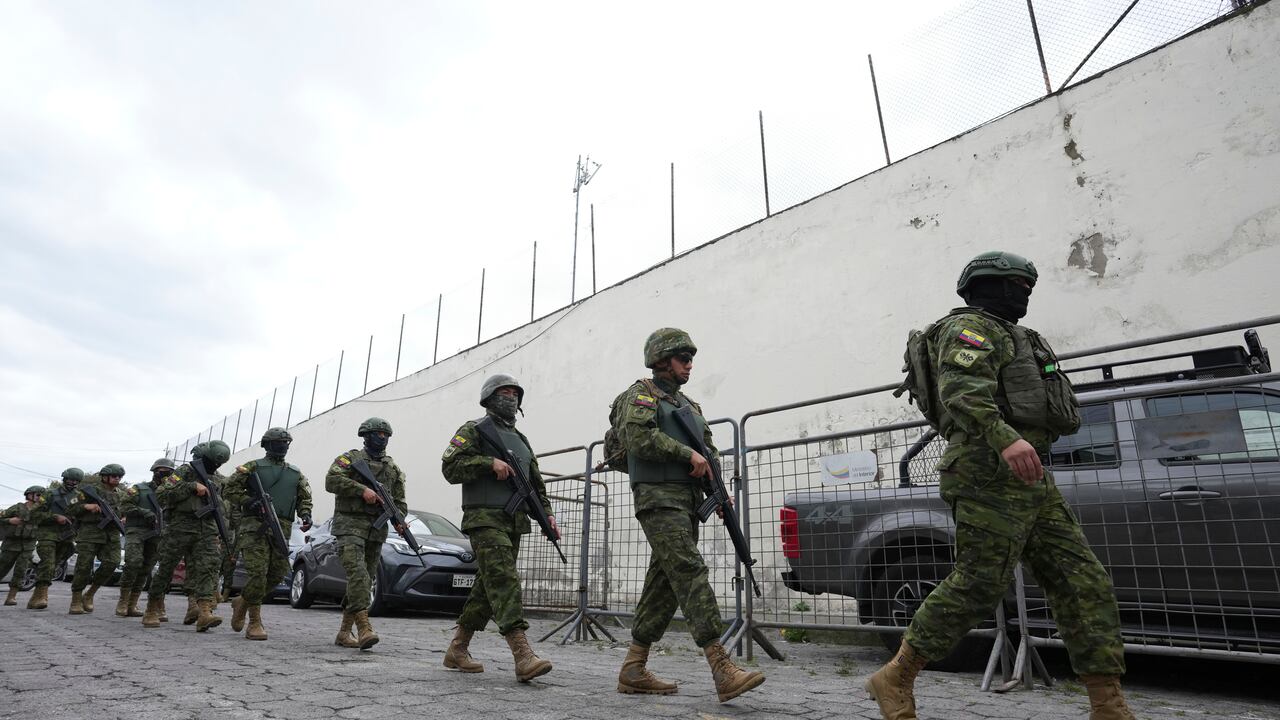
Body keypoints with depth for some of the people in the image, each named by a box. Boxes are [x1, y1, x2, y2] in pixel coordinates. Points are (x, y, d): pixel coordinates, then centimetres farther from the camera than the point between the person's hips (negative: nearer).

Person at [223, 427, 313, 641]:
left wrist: (306, 515, -1)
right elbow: (230, 489, 2)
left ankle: (242, 602, 27)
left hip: (282, 529, 5)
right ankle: (255, 623, -2)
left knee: (277, 573, 2)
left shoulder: (295, 473, 18)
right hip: (255, 526, -4)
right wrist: (250, 501, -13)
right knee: (257, 572, -11)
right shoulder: (252, 467, 6)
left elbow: (305, 497, 17)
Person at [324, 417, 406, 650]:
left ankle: (344, 632, 17)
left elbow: (399, 500, 16)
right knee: (357, 572, -20)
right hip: (350, 525, -5)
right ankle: (364, 628, -26)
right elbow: (332, 480, -10)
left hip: (377, 530, 5)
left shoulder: (393, 468, 18)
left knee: (366, 579, 6)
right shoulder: (350, 458, 5)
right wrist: (362, 490, -18)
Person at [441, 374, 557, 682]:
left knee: (488, 587, 10)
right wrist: (490, 462, -17)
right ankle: (523, 656, -26)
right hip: (485, 519, -7)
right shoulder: (474, 430, 3)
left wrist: (547, 514, 9)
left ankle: (457, 650, 23)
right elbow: (451, 467, -8)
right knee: (504, 581, -18)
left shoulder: (520, 440, 23)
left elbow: (536, 484, 22)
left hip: (514, 523, 7)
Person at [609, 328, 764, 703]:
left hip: (687, 502, 8)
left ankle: (633, 670, 14)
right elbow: (637, 435, -17)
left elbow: (709, 450, 23)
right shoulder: (641, 394, 0)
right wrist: (688, 453, -16)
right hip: (659, 499, -8)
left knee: (664, 583, 7)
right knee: (690, 572, -17)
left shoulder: (689, 404, 24)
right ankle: (723, 670, -21)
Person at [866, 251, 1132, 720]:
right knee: (978, 585, -11)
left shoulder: (1003, 335, 29)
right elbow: (961, 391, -22)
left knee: (1084, 583, 5)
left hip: (1028, 479, 10)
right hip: (992, 472, -10)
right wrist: (1006, 439, -36)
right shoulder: (972, 327, -4)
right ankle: (895, 681, -2)